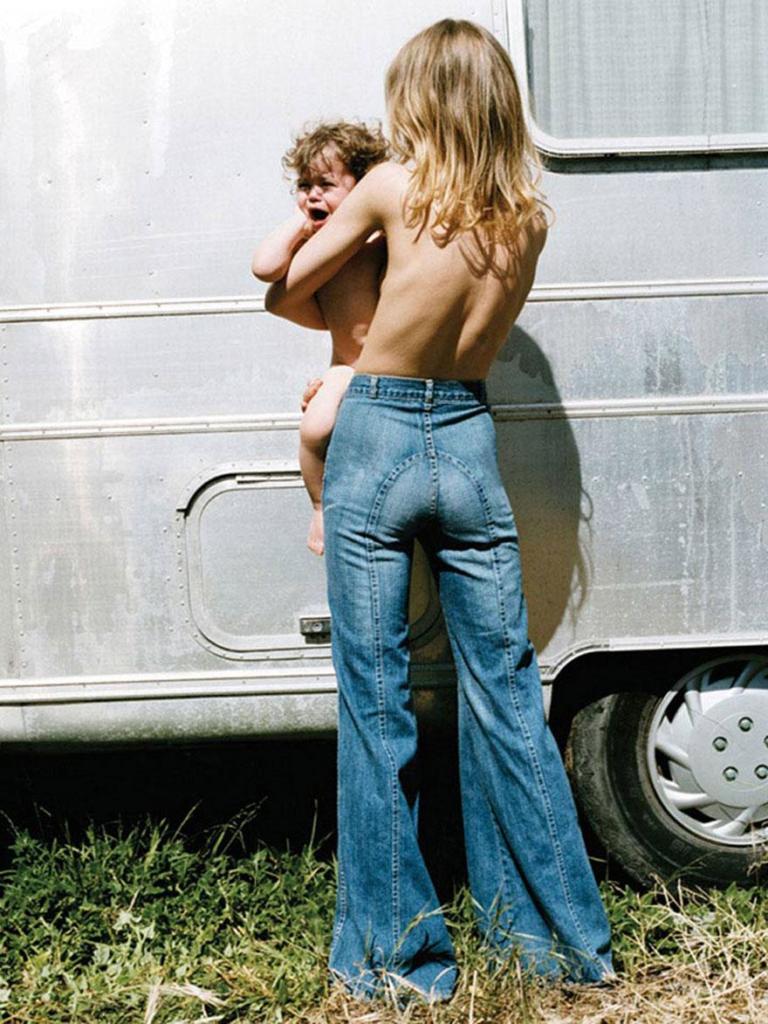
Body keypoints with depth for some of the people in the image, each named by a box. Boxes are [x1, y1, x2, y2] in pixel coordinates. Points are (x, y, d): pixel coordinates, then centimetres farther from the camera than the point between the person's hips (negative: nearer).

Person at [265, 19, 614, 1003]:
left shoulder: (391, 186, -8)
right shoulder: (527, 216, 3)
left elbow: (283, 294, 3)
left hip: (377, 440, -4)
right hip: (470, 442, 4)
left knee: (376, 705, 4)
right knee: (506, 693, 11)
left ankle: (396, 953, 15)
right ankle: (564, 932, 22)